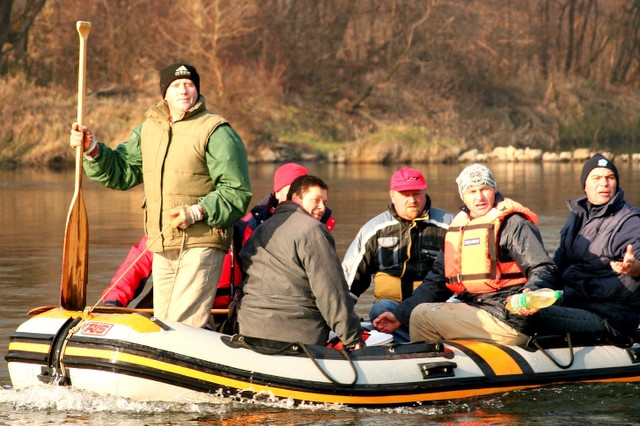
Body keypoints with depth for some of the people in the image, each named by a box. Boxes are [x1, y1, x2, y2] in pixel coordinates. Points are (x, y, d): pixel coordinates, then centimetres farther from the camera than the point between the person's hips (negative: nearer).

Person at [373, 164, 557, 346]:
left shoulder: (514, 225, -5)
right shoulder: (458, 228, 19)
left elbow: (544, 269, -14)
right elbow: (437, 281, 23)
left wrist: (531, 293, -36)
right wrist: (400, 315, 15)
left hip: (507, 319, -8)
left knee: (423, 315, -15)